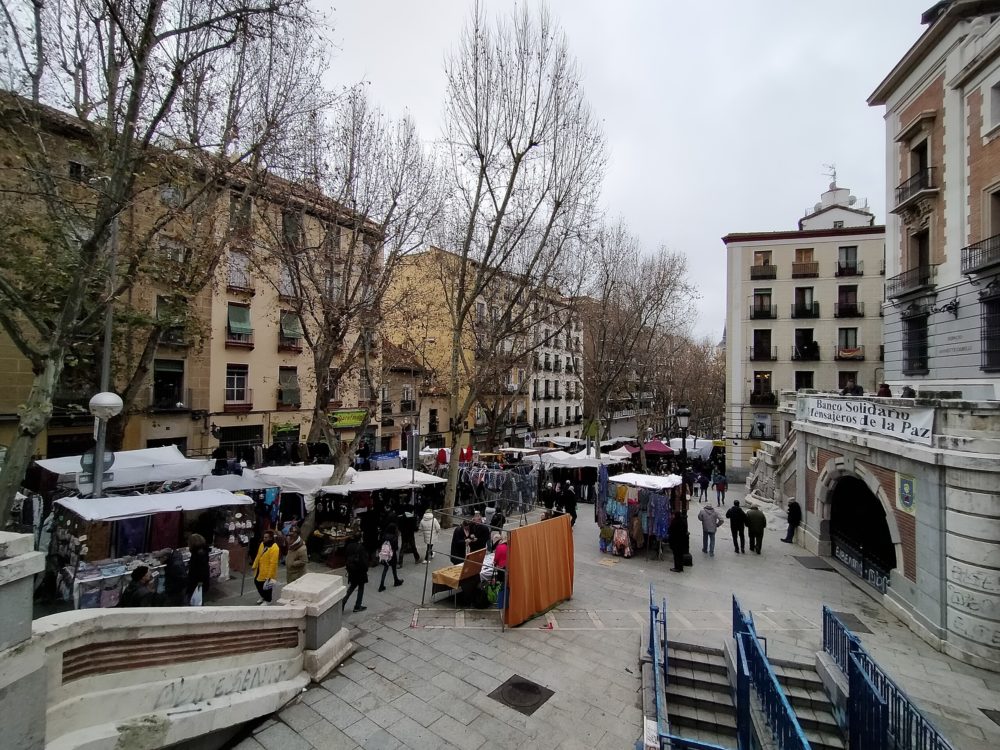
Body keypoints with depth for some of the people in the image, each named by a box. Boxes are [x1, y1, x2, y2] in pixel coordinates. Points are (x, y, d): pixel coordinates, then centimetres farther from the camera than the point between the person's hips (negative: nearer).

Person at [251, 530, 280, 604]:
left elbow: (273, 563, -25)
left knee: (266, 586, 7)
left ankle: (267, 600, 31)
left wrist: (270, 575, -23)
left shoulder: (274, 548, -26)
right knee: (257, 583, 21)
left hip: (267, 571, -8)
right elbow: (258, 556, 14)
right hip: (259, 570, 9)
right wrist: (254, 566, 15)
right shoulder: (262, 544, 1)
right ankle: (263, 596, 45)